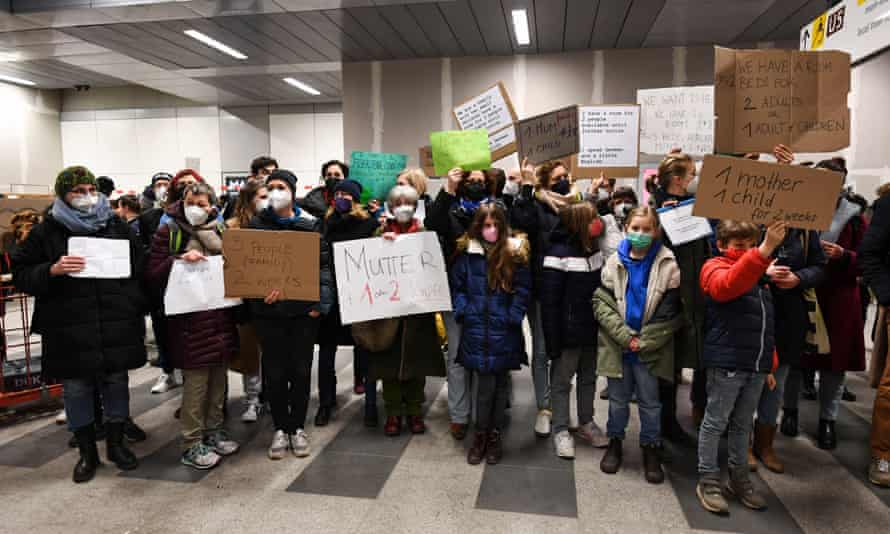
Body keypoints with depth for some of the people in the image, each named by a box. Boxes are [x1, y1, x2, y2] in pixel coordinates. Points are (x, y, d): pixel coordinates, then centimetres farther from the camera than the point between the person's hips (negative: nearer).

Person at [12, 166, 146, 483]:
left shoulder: (117, 226, 7)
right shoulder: (47, 232, 2)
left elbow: (140, 268, 11)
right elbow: (21, 276, 2)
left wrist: (135, 309, 3)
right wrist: (52, 270, -18)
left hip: (116, 326, 1)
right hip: (70, 329, -1)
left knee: (116, 382, 9)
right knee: (76, 389, 7)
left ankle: (116, 443, 27)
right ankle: (87, 452, 24)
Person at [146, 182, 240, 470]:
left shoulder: (220, 230, 12)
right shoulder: (169, 232, -2)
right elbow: (152, 274, -7)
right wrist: (179, 260, -20)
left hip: (220, 313, 6)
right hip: (189, 316, -5)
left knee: (218, 374, 12)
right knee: (196, 378, -3)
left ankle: (213, 430, 28)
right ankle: (192, 444, 10)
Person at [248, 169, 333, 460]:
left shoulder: (310, 224, 3)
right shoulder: (257, 224, 5)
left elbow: (323, 264, 1)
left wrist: (322, 301, -8)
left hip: (303, 308, 0)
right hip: (268, 309, 0)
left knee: (301, 370, 8)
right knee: (275, 371, 7)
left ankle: (298, 427, 24)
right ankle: (280, 428, 23)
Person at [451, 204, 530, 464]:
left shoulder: (515, 252, -2)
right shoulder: (467, 252, 0)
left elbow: (523, 289, -1)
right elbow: (457, 285, 6)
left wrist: (513, 316, -8)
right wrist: (463, 311, -4)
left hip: (504, 330, 0)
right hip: (477, 328, 0)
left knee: (501, 381, 11)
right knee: (485, 382, 0)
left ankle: (495, 433, 27)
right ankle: (480, 433, 19)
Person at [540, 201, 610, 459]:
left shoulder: (596, 249, 3)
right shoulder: (559, 253, -18)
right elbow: (549, 301, -18)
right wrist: (553, 341, -18)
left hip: (593, 331, 7)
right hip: (568, 333, -7)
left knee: (589, 378, 19)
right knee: (562, 382, 8)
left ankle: (586, 423, 36)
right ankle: (561, 430, 23)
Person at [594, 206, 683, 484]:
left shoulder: (668, 265, -8)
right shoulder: (615, 262, -2)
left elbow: (671, 313, -9)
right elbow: (601, 302, -6)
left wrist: (643, 342, -12)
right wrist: (625, 336, -15)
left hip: (650, 348, -1)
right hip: (617, 345, 2)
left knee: (650, 401, 11)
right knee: (618, 398, 15)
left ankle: (651, 448, 29)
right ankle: (615, 442, 33)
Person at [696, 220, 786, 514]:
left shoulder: (758, 275, 18)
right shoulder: (715, 267, -5)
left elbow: (766, 324, 22)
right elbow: (728, 284, -32)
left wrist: (769, 364, 20)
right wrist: (765, 250, -41)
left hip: (756, 365, 7)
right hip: (726, 363, -7)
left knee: (743, 424, 17)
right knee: (716, 422, 3)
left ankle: (739, 478, 30)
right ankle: (708, 480, 14)